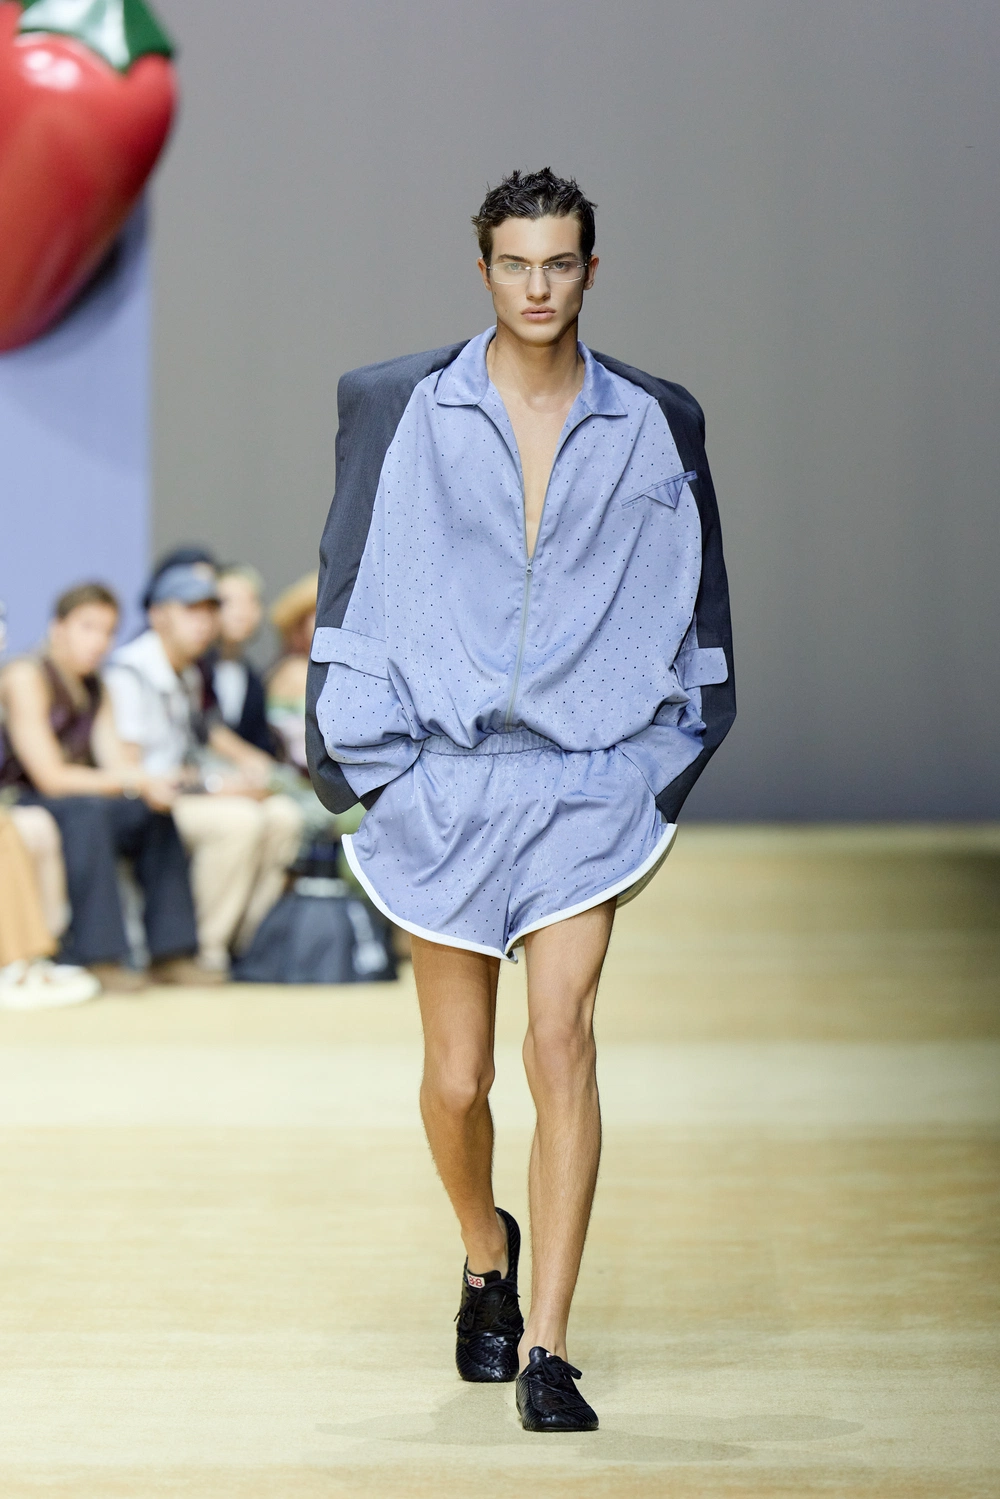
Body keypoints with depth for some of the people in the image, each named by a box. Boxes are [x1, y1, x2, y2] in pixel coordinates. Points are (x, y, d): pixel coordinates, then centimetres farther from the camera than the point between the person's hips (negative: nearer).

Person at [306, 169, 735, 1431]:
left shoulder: (656, 424, 5)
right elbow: (350, 589, 6)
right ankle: (486, 1257, 38)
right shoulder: (397, 408, 2)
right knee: (454, 1080, 7)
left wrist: (666, 776, 9)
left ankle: (542, 1350, -9)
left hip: (587, 774, 0)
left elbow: (693, 605, 13)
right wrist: (362, 767, 2)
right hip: (443, 776, 1)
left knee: (561, 1043, -15)